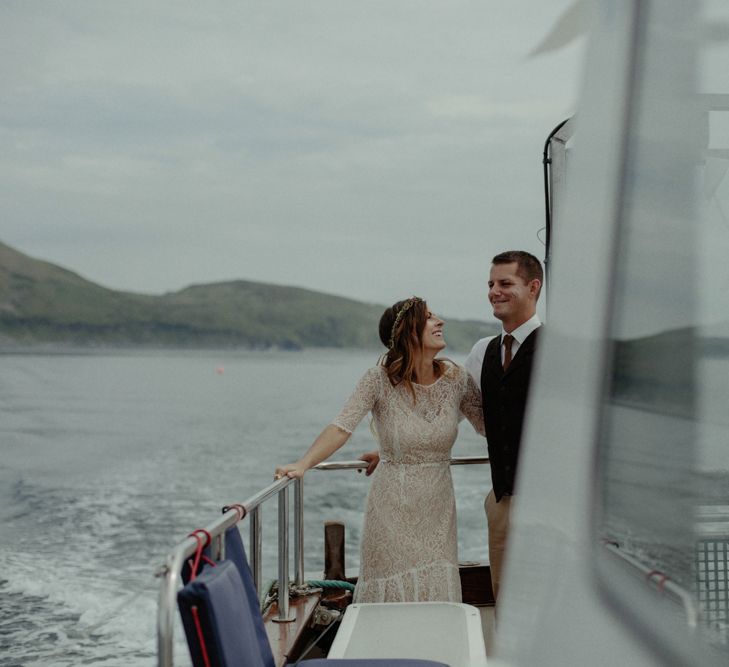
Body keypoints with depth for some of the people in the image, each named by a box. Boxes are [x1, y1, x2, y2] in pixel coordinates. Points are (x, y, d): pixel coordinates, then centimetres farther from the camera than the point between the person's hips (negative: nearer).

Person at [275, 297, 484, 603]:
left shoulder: (456, 378, -3)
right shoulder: (380, 379, -13)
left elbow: (489, 425, 6)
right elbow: (341, 428, -21)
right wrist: (302, 464, -32)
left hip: (438, 508, 3)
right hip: (392, 508, -3)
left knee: (437, 594, 5)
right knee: (391, 593, 4)